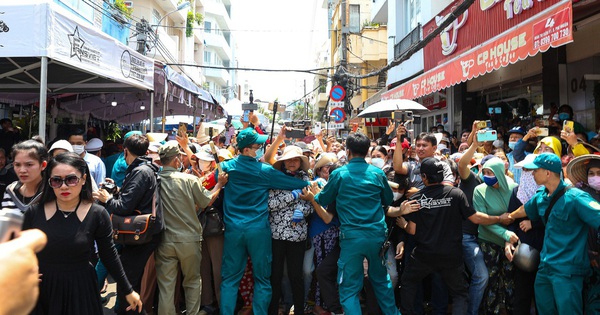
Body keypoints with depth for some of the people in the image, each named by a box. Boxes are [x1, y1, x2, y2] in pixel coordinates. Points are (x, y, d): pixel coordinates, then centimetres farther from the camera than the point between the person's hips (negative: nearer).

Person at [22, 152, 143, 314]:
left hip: (80, 291, -2)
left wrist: (128, 290, 1)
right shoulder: (34, 213, -8)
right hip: (40, 290, 2)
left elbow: (110, 256, -3)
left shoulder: (97, 215, -13)